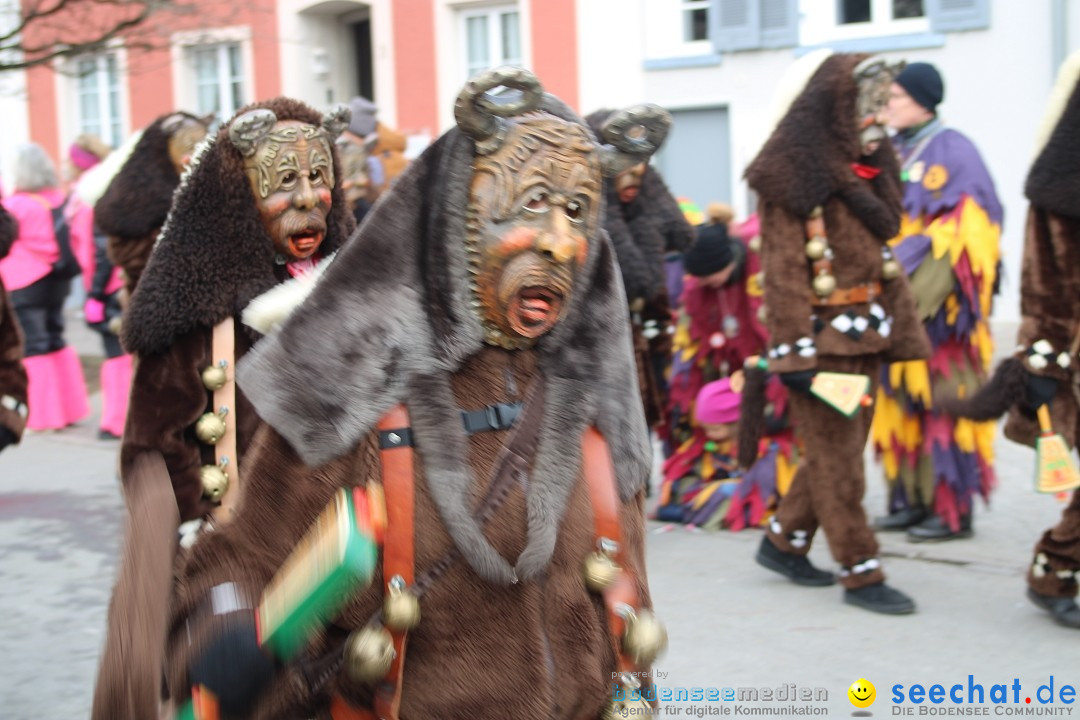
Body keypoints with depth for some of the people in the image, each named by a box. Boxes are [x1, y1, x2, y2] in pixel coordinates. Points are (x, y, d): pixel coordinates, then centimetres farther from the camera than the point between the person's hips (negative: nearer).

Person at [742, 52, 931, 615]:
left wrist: (904, 332, 12)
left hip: (866, 336, 9)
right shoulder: (795, 177, -10)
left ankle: (783, 542, 28)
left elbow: (883, 259, 16)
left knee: (843, 448, 14)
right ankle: (861, 573, 6)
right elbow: (783, 270, -16)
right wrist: (796, 351, -21)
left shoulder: (867, 172, 15)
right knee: (837, 457, -1)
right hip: (823, 337, -9)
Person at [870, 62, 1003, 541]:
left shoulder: (952, 151, -6)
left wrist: (922, 282, -20)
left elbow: (969, 228, -13)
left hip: (940, 300, -7)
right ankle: (910, 499, 15)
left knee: (941, 401, -5)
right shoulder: (892, 153, 14)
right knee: (901, 401, 7)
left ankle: (952, 509, 1)